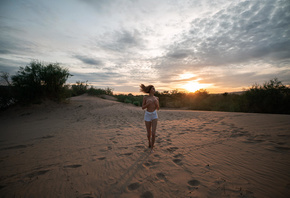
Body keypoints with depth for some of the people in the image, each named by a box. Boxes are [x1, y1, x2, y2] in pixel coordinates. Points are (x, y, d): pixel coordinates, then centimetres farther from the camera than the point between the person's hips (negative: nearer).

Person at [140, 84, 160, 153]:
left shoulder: (156, 98, 5)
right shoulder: (145, 97, -1)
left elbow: (158, 108, 5)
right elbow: (143, 108, -4)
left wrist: (156, 103, -15)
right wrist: (148, 103, -21)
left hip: (154, 115, 1)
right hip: (147, 116, -1)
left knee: (153, 133, -12)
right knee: (148, 133, 8)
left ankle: (151, 148, 6)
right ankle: (149, 142, 42)